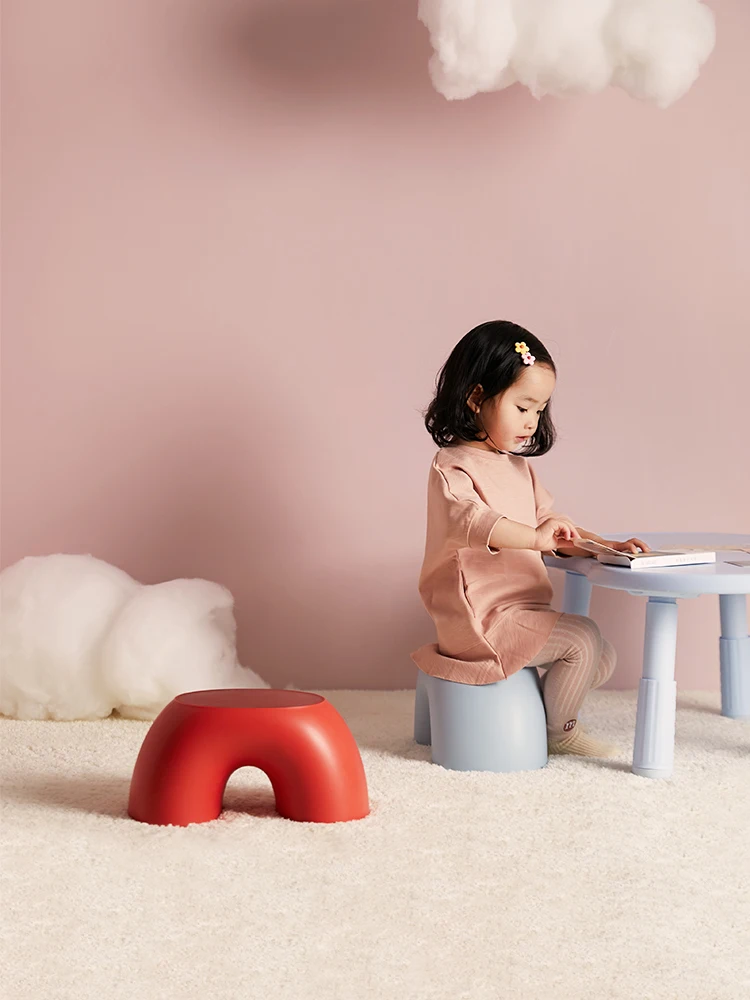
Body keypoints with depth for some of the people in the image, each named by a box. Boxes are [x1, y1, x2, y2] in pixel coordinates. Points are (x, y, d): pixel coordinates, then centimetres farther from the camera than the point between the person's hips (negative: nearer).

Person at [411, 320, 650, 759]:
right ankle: (559, 730, 1)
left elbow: (555, 527, 19)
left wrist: (608, 547, 2)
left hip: (524, 609, 10)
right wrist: (535, 537, -46)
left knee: (602, 657, 7)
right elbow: (470, 520, -32)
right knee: (583, 637, -17)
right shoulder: (453, 467, -13)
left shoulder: (519, 467, 18)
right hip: (483, 617, -9)